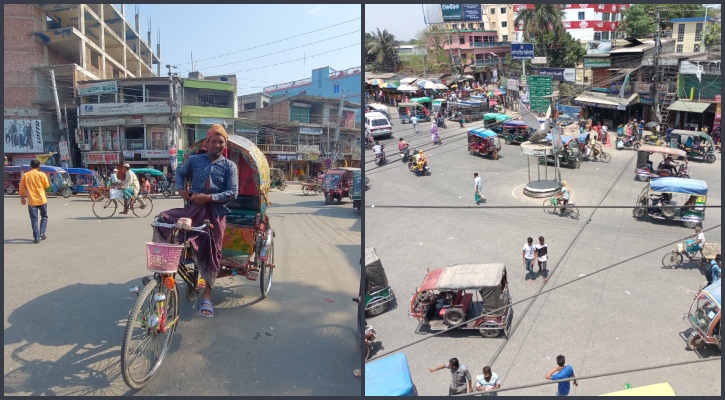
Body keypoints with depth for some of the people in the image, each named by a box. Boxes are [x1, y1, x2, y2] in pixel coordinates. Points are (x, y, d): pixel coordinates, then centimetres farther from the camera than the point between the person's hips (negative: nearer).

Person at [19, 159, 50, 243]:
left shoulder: (25, 175, 0)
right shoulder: (42, 174, -5)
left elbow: (22, 188, 4)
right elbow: (47, 185, 4)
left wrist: (22, 197, 16)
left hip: (31, 201, 1)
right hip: (42, 200, -1)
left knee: (34, 219, 5)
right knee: (44, 217, 17)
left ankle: (36, 238, 2)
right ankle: (42, 233, 5)